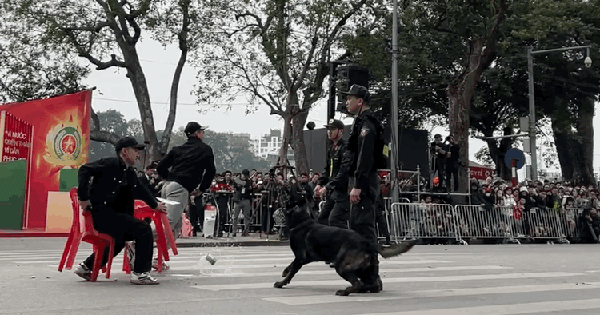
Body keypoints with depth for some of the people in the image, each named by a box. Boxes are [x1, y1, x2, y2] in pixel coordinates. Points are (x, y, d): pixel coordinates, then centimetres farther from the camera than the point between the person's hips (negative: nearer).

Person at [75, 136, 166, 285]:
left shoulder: (130, 173, 18)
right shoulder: (110, 164, -8)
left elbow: (141, 190, 33)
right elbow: (84, 170, -17)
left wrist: (155, 204, 43)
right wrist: (84, 198, -22)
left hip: (112, 214, 10)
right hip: (100, 213, -10)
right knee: (144, 230, -15)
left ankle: (86, 267, 38)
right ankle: (140, 273, -11)